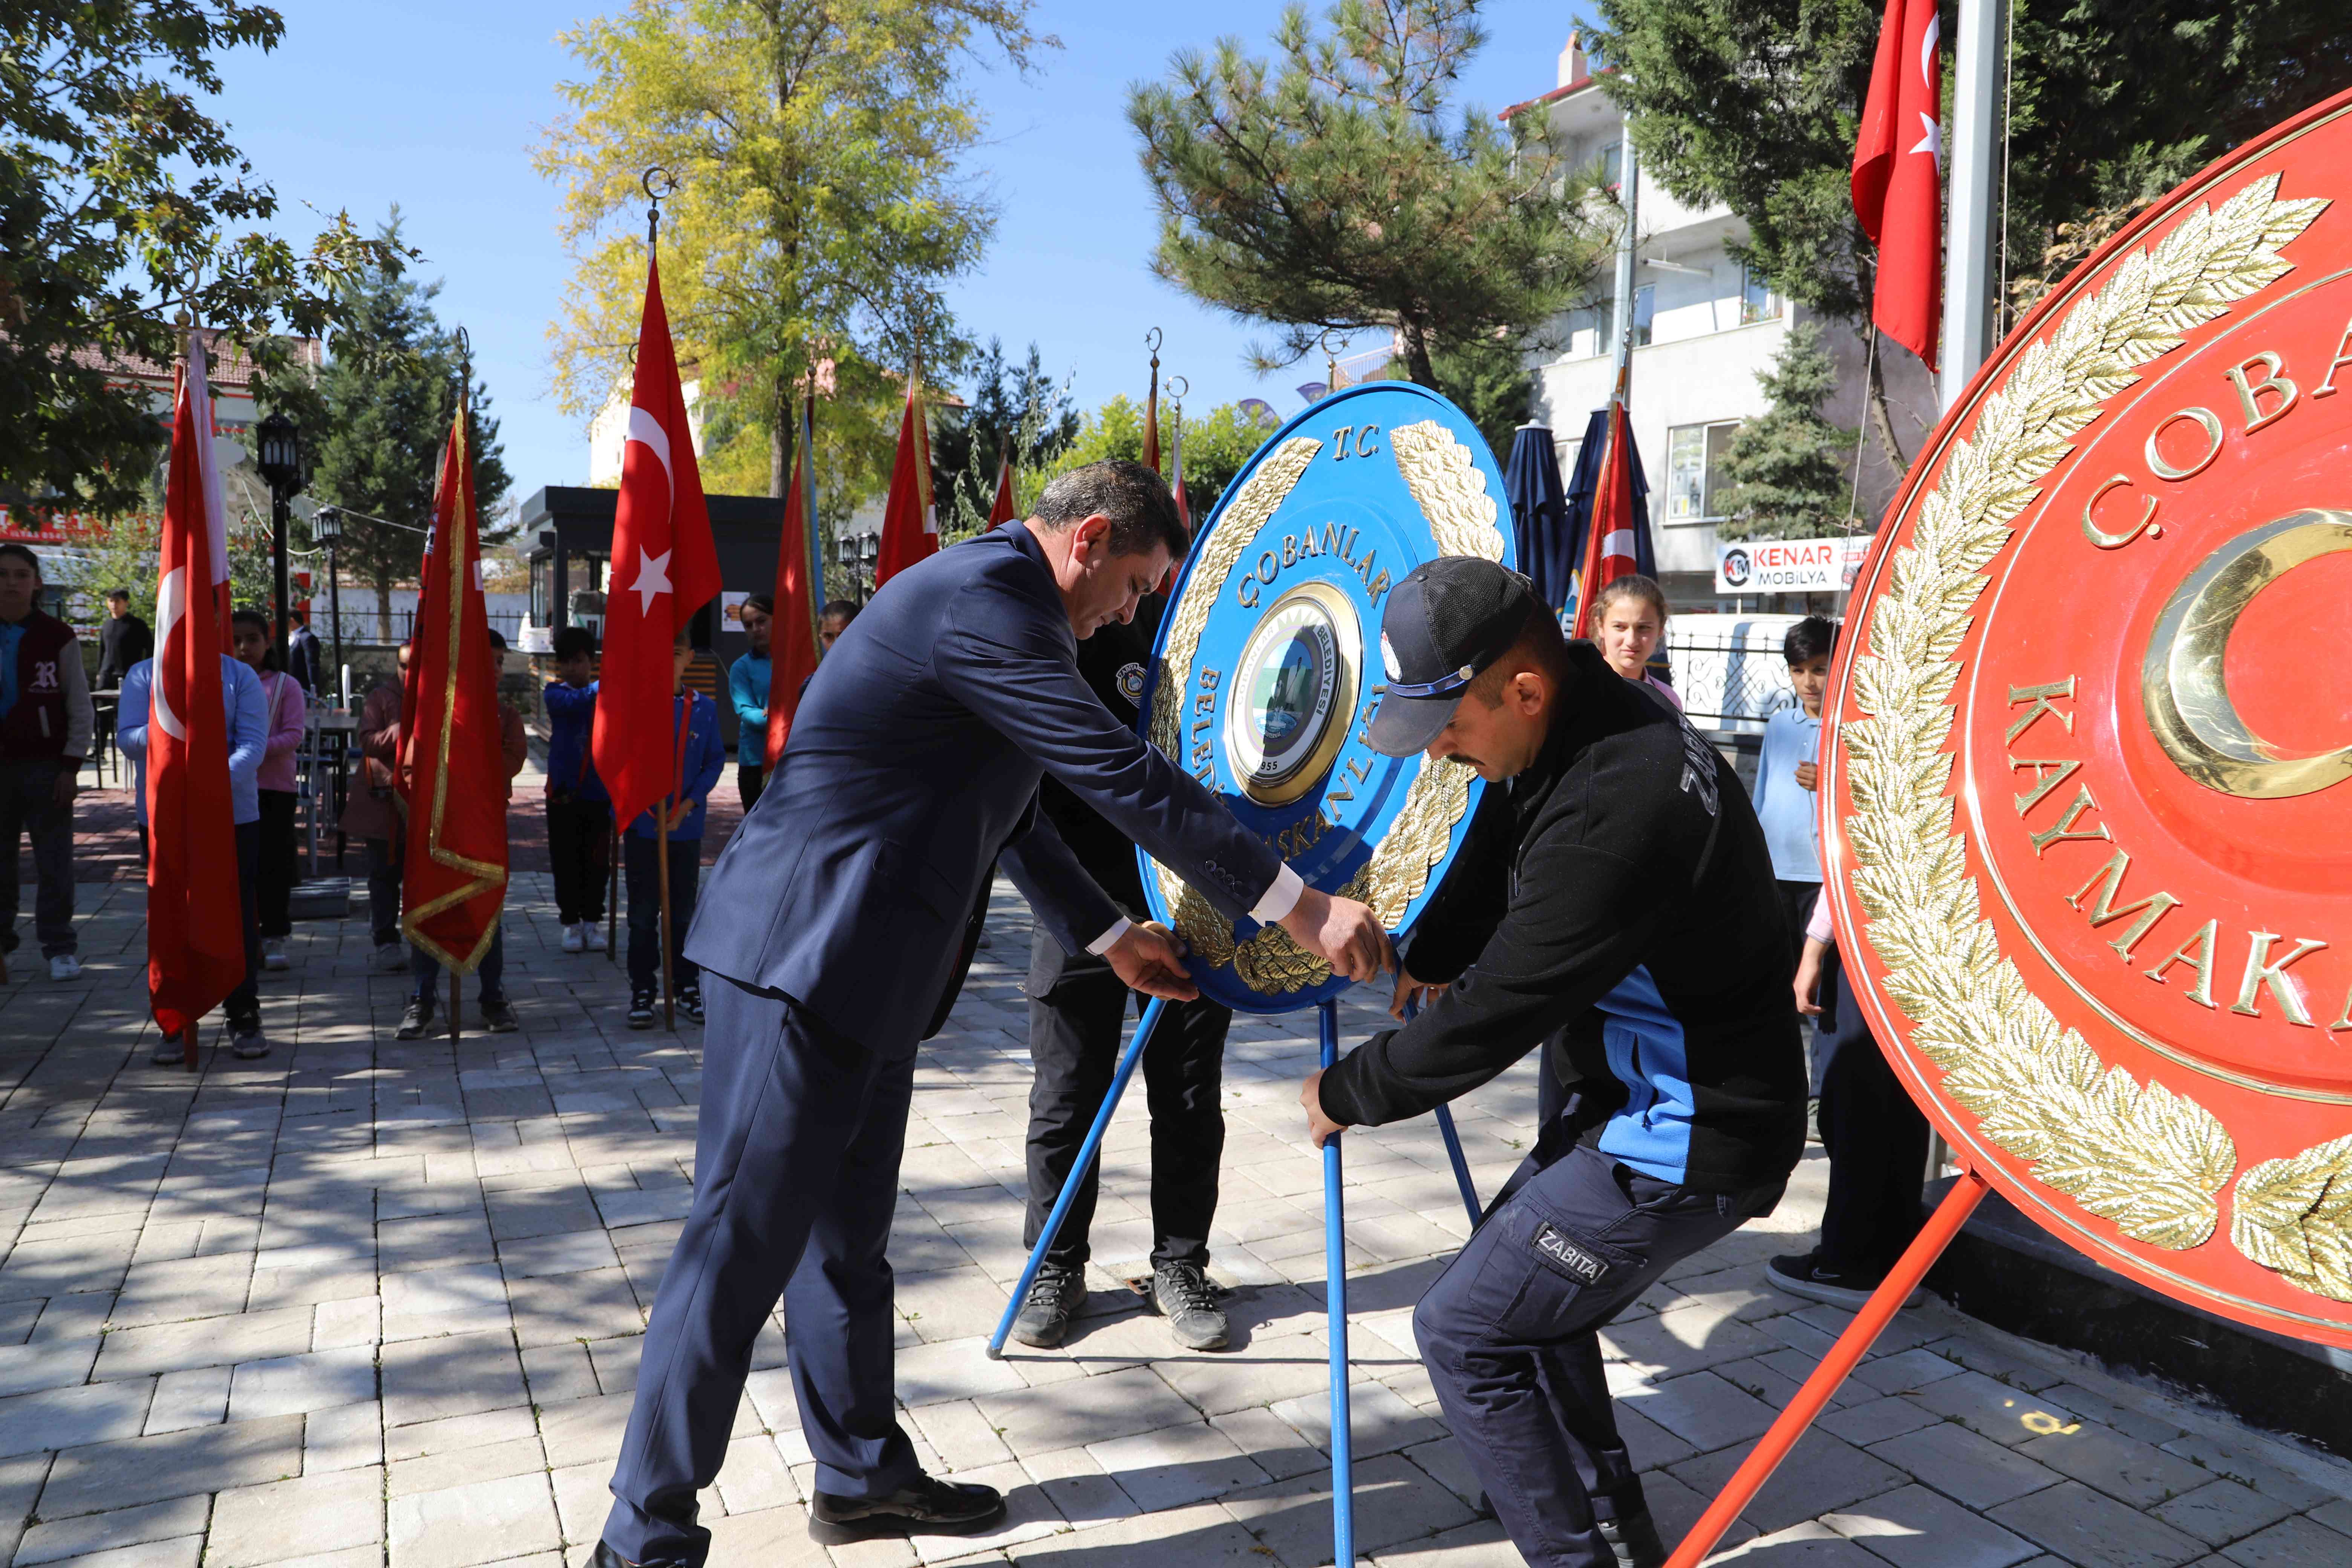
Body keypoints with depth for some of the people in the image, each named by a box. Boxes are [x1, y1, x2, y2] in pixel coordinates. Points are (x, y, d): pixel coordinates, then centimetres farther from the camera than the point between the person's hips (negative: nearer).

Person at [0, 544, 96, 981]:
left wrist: (72, 765, -5)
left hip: (46, 765, -2)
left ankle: (59, 947, 6)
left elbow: (81, 708, 1)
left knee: (54, 862, -1)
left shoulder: (57, 636, 0)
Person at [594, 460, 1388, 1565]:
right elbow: (1122, 774, -22)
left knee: (847, 1237, 19)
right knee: (744, 1248, -1)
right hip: (804, 956, -11)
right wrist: (1297, 906, -18)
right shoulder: (983, 598, -18)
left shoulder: (986, 595, 16)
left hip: (860, 963, 11)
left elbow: (1002, 809, 22)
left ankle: (862, 1473, 33)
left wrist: (1108, 933, 21)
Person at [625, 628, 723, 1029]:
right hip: (642, 825, -1)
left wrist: (688, 805, -8)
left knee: (684, 911, 10)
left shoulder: (703, 708, 1)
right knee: (643, 913, 5)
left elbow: (715, 761, 3)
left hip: (687, 826, 1)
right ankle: (642, 990, 15)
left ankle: (686, 986, 21)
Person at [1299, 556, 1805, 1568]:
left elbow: (1496, 1014, -25)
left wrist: (1348, 1093, -11)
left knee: (1464, 1332, -4)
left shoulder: (1620, 805, -32)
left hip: (1688, 1143, -10)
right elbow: (1489, 867, 21)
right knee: (1525, 1288, 25)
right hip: (1642, 1100, 10)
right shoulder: (1568, 739, -1)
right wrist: (1425, 958, 14)